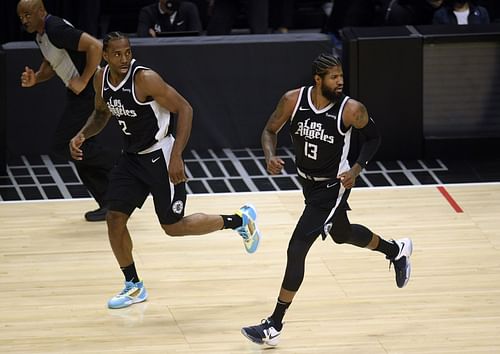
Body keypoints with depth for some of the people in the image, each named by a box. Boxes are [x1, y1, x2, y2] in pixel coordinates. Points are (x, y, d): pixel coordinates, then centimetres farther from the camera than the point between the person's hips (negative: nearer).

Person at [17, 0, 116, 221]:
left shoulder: (56, 29, -21)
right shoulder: (40, 35, 10)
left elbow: (95, 47, -28)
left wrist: (83, 81, -23)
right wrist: (35, 79, 6)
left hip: (89, 92, -10)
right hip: (77, 93, 10)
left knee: (62, 146, -10)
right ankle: (109, 203, 15)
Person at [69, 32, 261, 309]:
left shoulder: (145, 79, -25)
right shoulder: (102, 79, -3)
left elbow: (184, 109, -22)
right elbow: (101, 114, 17)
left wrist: (176, 156, -27)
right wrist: (82, 135, -3)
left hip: (160, 157, -7)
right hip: (132, 157, 7)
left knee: (173, 227, 2)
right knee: (115, 219, 1)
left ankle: (240, 220, 21)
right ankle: (134, 287, 16)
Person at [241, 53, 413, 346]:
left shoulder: (351, 109, -24)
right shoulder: (293, 100, -16)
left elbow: (373, 136, -6)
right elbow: (270, 130, -1)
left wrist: (356, 170, -18)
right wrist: (270, 156, -22)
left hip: (333, 186, -6)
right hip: (308, 181, 6)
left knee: (297, 250, -11)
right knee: (342, 234, 28)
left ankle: (274, 327, -3)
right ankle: (396, 250, 57)